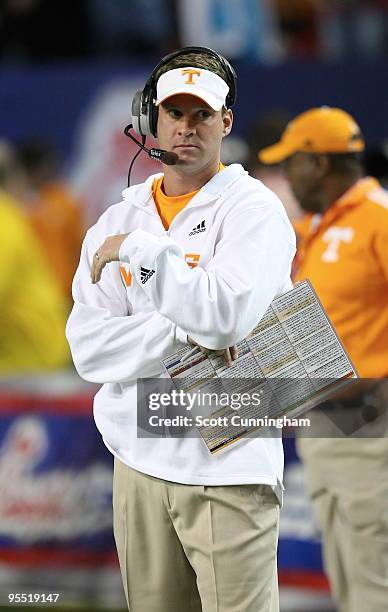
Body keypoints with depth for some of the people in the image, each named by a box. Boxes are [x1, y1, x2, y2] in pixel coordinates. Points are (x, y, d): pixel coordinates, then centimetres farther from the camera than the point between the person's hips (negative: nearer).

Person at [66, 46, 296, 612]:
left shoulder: (253, 209, -2)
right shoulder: (118, 220, 11)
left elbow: (225, 314, -20)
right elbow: (89, 347, 0)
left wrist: (136, 249, -15)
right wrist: (185, 338, -14)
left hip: (228, 464, -5)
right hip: (139, 461, 5)